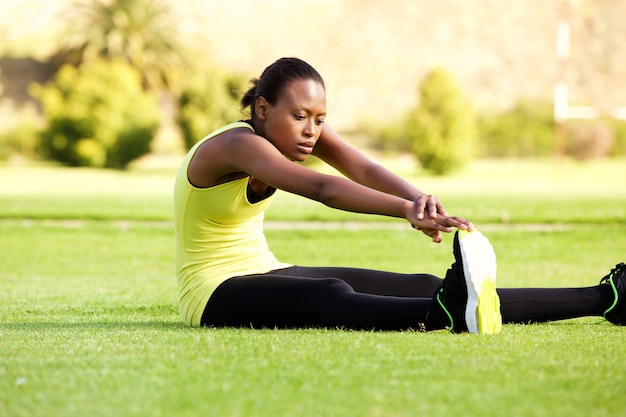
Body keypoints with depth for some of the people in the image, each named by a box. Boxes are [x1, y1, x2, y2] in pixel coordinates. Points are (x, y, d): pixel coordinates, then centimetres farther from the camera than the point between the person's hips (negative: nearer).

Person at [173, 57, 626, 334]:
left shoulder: (304, 128, 1)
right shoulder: (237, 145, -23)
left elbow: (364, 169, -18)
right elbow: (320, 188, -40)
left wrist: (417, 197, -40)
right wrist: (407, 210, -52)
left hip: (266, 274, 7)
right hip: (215, 294, -7)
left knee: (417, 287, -7)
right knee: (331, 297, -37)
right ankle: (449, 315, -66)